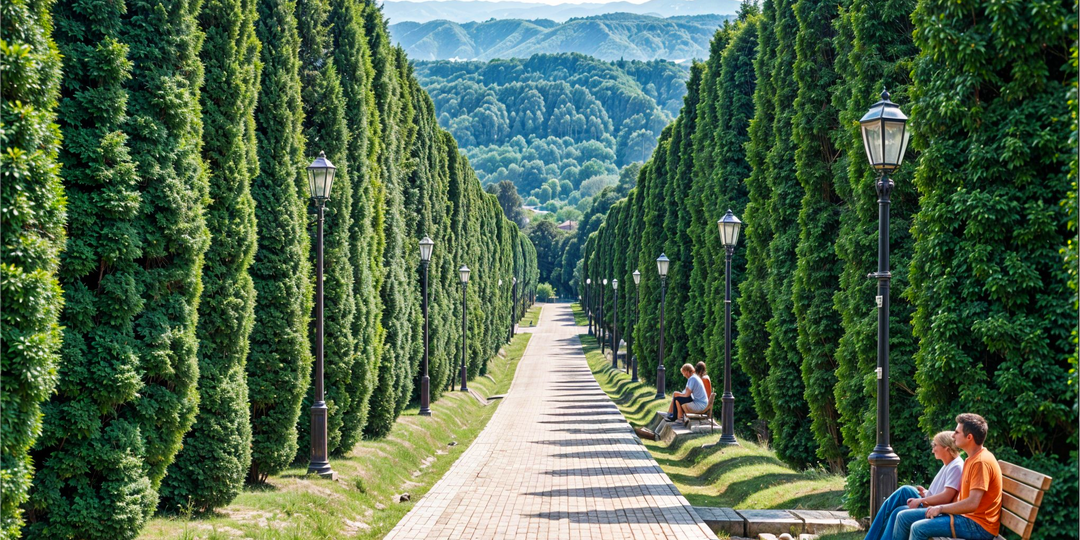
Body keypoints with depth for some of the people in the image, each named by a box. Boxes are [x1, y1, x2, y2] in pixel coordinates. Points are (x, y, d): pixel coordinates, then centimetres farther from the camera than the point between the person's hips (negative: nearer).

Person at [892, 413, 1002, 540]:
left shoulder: (981, 462, -17)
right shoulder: (972, 459, 16)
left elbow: (972, 503, -25)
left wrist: (941, 508, -12)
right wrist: (938, 507, 4)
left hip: (979, 525, -10)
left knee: (919, 528, -26)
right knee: (904, 516, 7)